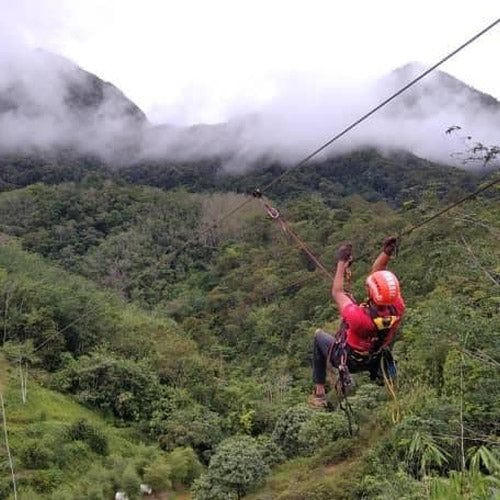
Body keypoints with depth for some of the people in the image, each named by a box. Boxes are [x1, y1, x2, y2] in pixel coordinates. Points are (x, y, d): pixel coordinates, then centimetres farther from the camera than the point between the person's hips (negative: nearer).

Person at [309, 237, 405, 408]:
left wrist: (342, 263, -15)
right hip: (374, 361, 5)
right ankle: (343, 381, 43)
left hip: (348, 360, -5)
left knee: (319, 335, 25)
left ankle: (319, 392, 28)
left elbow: (337, 294, -23)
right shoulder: (398, 309, -30)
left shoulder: (359, 317, -43)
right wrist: (387, 253, -25)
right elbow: (376, 273, -16)